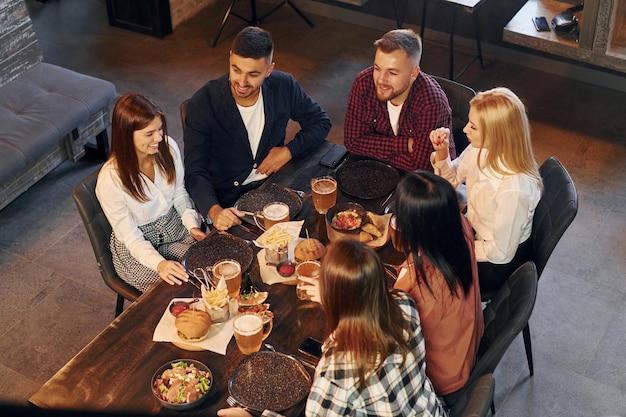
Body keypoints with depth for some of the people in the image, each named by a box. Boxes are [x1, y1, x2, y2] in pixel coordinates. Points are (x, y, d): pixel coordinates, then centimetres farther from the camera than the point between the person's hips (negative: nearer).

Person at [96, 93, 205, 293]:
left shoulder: (168, 147, -13)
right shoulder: (110, 179, -27)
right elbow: (131, 237, -19)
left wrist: (192, 225, -12)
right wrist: (159, 263, -37)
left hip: (175, 229, 5)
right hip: (135, 249, -5)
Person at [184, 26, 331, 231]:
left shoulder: (284, 87, -8)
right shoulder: (202, 104, -18)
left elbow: (321, 123, 8)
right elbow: (195, 173, -22)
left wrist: (289, 151, -9)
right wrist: (214, 211, -41)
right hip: (226, 200, -4)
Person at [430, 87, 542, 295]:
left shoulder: (514, 189, -38)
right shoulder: (481, 149, -17)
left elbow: (501, 253, -26)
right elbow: (451, 179, 3)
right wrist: (441, 151, -17)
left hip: (499, 264, -7)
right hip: (476, 234, 7)